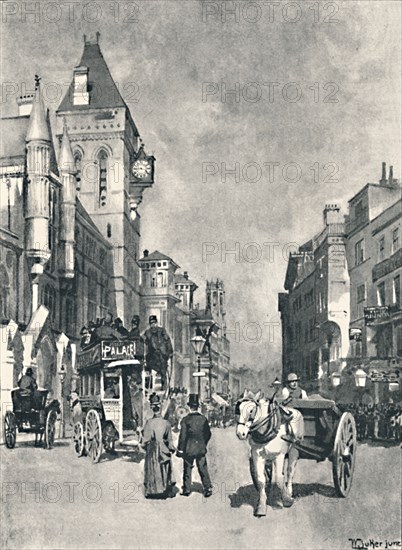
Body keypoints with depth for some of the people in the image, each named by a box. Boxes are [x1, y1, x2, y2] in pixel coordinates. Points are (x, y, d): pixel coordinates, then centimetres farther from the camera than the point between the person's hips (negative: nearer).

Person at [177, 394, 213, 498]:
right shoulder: (203, 418, -2)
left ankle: (187, 490, 14)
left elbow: (183, 436, -11)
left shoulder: (186, 420, -12)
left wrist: (180, 449, -4)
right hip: (201, 449, 3)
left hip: (188, 449, -3)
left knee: (187, 469, 9)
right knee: (203, 469, 8)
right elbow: (208, 433, 6)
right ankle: (208, 488, 4)